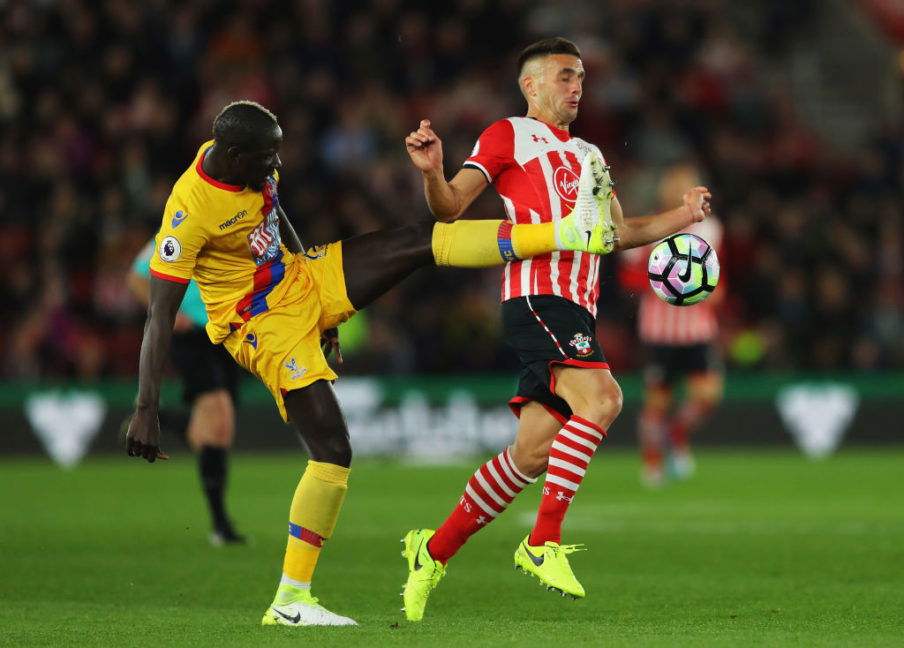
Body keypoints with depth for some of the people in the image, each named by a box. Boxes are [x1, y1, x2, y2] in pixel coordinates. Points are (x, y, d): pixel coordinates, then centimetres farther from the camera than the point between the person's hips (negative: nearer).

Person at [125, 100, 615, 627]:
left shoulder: (252, 163, -3)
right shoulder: (190, 210, -26)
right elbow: (160, 316, -25)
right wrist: (147, 411, -27)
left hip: (302, 283, 8)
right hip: (263, 325, -8)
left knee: (419, 242, -4)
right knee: (333, 449, -14)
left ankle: (571, 231, -5)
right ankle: (290, 600, -7)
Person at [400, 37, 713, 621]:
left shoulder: (588, 156, 30)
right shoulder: (510, 135, 7)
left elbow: (619, 232, 33)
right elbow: (450, 208, 0)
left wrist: (684, 216, 20)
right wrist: (432, 172, -21)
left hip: (576, 308, 8)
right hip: (537, 294, -8)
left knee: (534, 452, 3)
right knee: (601, 398, -28)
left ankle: (434, 551, 16)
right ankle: (544, 541, -23)